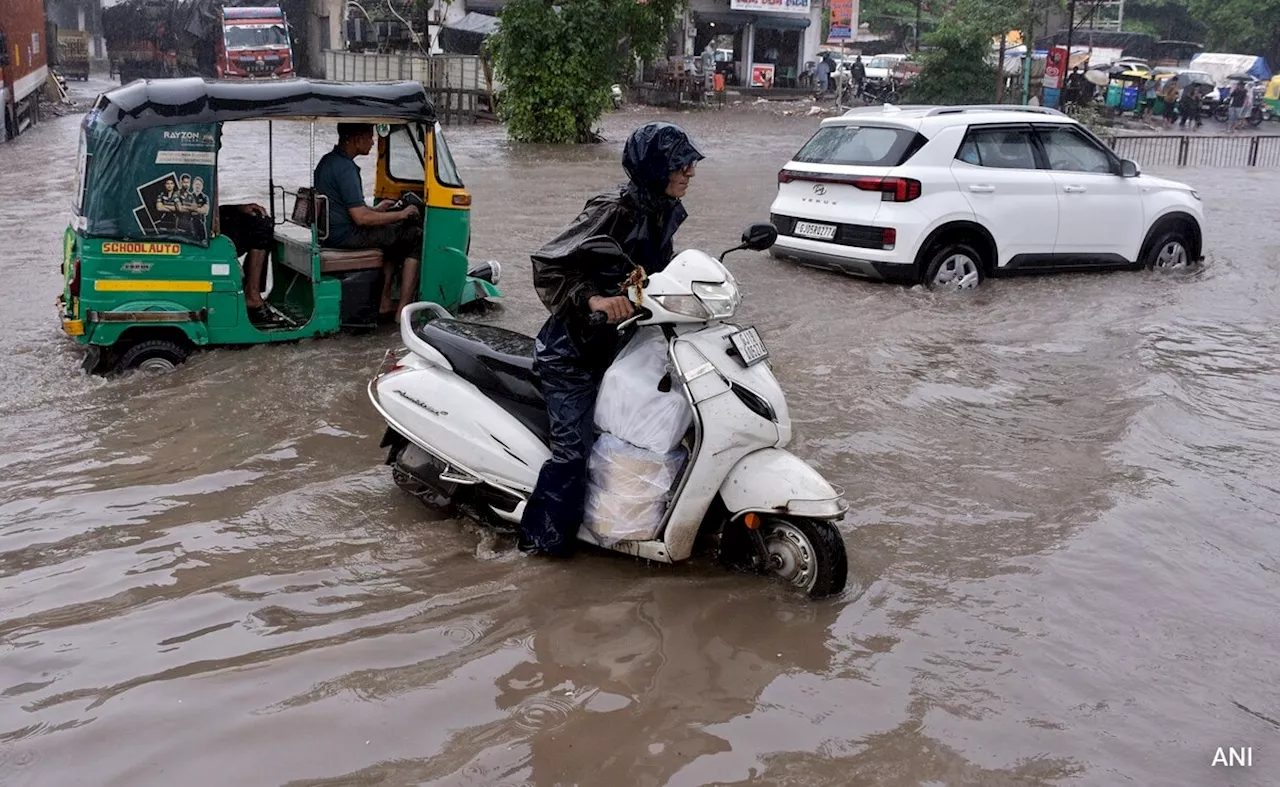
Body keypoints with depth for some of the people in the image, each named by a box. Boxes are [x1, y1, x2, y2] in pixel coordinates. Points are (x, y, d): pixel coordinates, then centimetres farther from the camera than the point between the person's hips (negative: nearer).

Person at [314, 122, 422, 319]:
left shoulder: (327, 160, 12)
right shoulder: (345, 168, -20)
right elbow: (361, 218, -23)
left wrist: (375, 209, 20)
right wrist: (401, 215, -13)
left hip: (330, 232, 10)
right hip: (346, 236, -10)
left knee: (396, 236, 25)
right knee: (417, 237, -6)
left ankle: (385, 302, 19)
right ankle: (403, 310, -9)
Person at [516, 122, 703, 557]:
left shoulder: (668, 211, 3)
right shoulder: (616, 208, -22)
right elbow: (547, 265, -22)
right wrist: (593, 299, -35)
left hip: (617, 338, 9)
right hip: (573, 346, -8)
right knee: (573, 447, -12)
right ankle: (542, 536, 4)